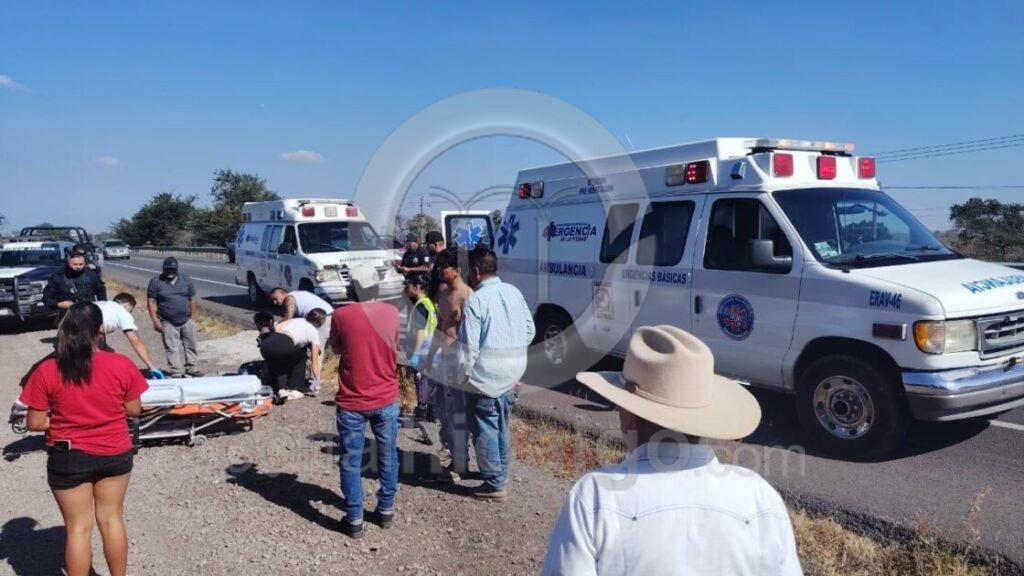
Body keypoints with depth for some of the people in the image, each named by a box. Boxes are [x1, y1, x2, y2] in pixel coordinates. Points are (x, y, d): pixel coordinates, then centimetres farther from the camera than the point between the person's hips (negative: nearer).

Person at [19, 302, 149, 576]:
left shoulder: (46, 372, -16)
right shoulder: (122, 365, -14)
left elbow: (34, 423, -9)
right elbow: (134, 410, -4)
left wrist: (62, 419, 9)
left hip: (68, 459, -1)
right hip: (115, 454, 2)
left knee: (78, 527, 12)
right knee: (111, 520, 18)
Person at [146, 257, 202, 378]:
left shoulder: (186, 280, 6)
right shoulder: (156, 282, -3)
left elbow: (192, 299, 9)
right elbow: (151, 302, -5)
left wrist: (192, 317, 4)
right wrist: (155, 321, -12)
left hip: (187, 321, 3)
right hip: (168, 323, -3)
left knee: (190, 345, 10)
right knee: (172, 349, -1)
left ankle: (191, 368, 22)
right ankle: (176, 372, 4)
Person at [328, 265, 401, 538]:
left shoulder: (341, 316, -12)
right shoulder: (391, 313, -6)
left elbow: (335, 349, 5)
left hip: (351, 401, -2)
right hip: (386, 399, 2)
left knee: (351, 461, 10)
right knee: (387, 456, 17)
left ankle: (354, 519, 15)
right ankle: (386, 510, 28)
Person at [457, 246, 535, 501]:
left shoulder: (476, 301, -16)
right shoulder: (514, 292, 4)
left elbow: (469, 345, -17)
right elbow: (530, 330, 10)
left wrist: (465, 373, -5)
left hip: (485, 375, -7)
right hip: (512, 373, 7)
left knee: (485, 429, 5)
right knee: (502, 426, 21)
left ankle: (495, 485, 11)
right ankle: (500, 473, 35)